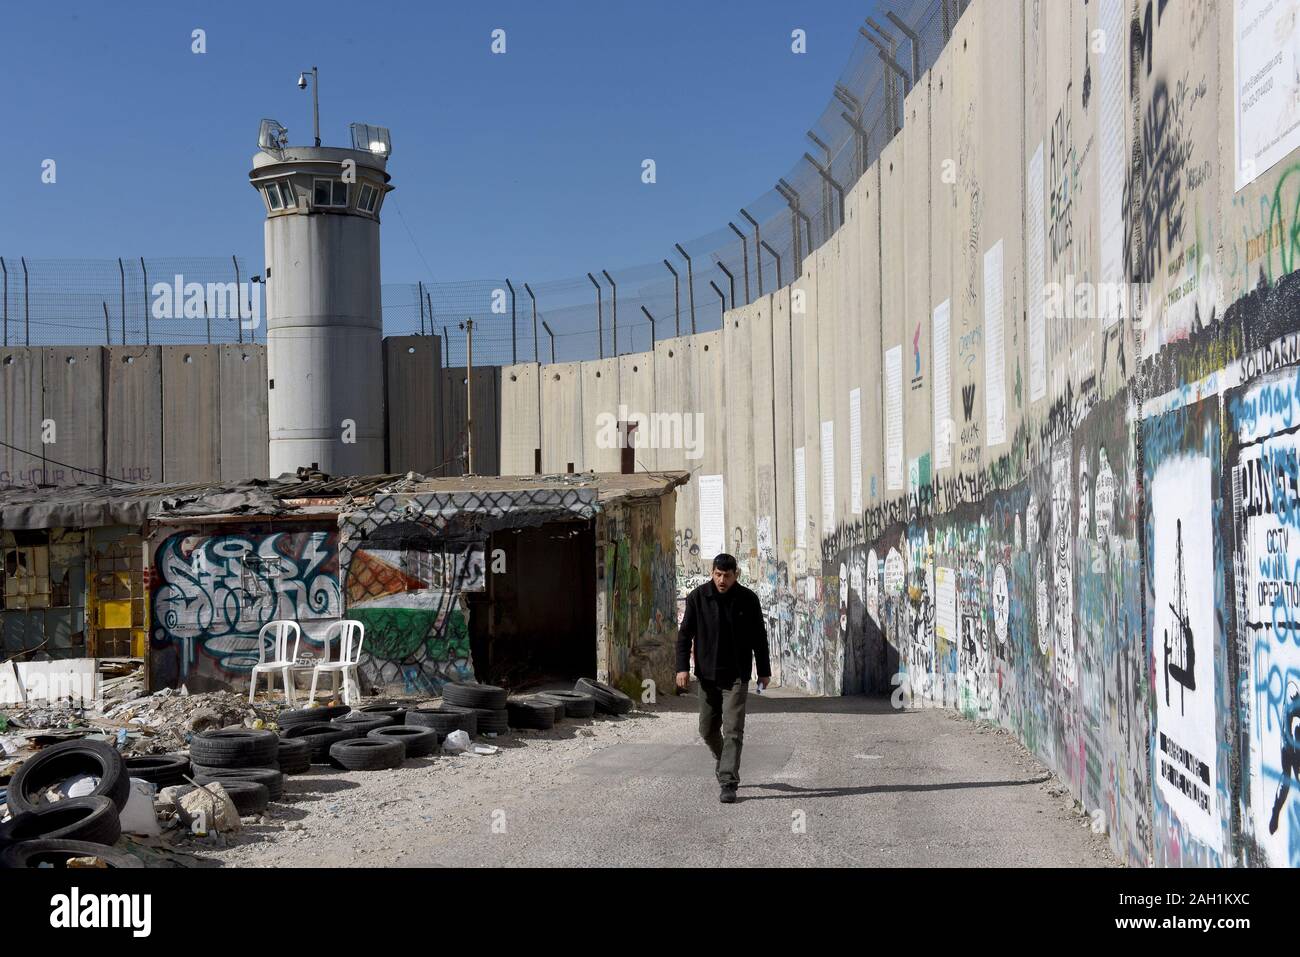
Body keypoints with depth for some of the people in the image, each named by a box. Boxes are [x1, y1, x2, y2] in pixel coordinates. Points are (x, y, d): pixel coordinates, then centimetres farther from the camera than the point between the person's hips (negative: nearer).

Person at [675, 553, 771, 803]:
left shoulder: (748, 599, -2)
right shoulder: (697, 597, -2)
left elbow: (759, 637, 6)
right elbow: (685, 633, 0)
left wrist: (764, 671, 7)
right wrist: (682, 666, -10)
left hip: (736, 676, -2)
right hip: (707, 675, 2)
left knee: (733, 731, -9)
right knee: (708, 729, 11)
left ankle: (729, 783, -9)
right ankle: (722, 759, 40)